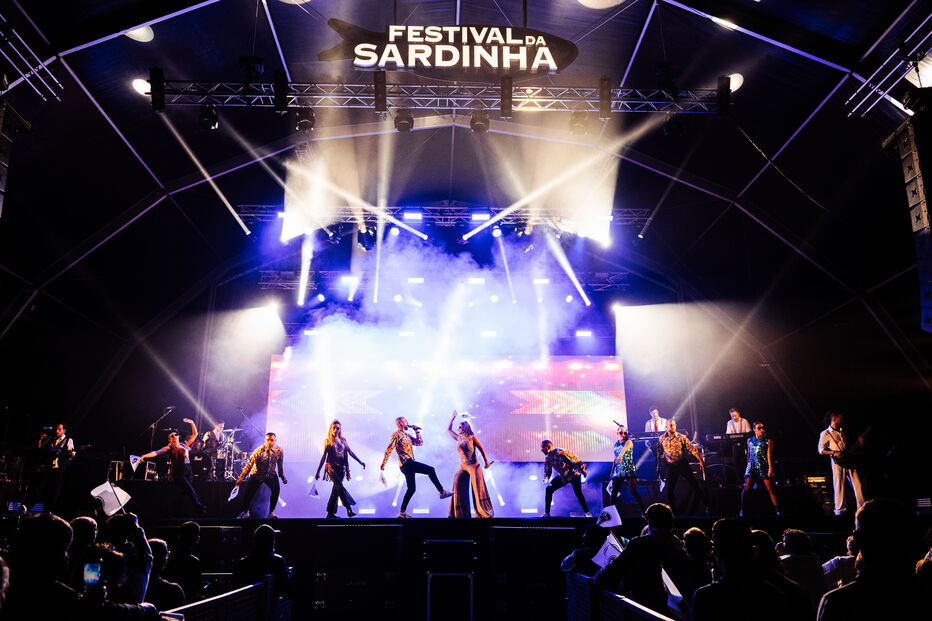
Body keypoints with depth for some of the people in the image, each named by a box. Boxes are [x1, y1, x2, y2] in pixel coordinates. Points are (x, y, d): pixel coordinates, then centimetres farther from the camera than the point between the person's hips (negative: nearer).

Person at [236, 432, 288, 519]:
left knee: (276, 490, -22)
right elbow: (249, 464, -15)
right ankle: (245, 512, 21)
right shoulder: (259, 451, -18)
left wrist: (282, 476, 7)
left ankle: (271, 512, -3)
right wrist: (241, 477, -14)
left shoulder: (279, 451, -11)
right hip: (257, 475, -1)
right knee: (248, 493, -8)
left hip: (271, 475, 1)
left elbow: (280, 464, 2)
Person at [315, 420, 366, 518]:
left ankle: (330, 513, 8)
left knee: (336, 489, 1)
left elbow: (351, 452, 15)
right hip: (332, 467, -4)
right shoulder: (328, 441, 3)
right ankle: (349, 508, -24)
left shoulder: (343, 441, 12)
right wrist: (318, 471, 2)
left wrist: (360, 462, 8)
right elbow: (324, 456, 4)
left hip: (341, 468, 4)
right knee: (340, 486, -19)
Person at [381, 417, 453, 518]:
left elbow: (419, 442, 25)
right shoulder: (396, 435, -4)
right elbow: (389, 449, -10)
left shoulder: (406, 435, 23)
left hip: (409, 465, 9)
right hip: (406, 463, -9)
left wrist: (417, 431, 18)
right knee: (431, 470, -13)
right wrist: (383, 464, -13)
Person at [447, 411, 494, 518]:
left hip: (473, 466, -5)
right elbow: (448, 429, 22)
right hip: (463, 466, 5)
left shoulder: (472, 437, -3)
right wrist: (453, 417, 20)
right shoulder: (458, 438, 12)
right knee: (457, 484, -8)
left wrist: (486, 461, 3)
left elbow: (481, 449, 3)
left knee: (478, 488, -5)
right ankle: (462, 513, -1)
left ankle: (486, 511, 6)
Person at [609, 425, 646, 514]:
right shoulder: (616, 443, 12)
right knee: (614, 492, 1)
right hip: (618, 471, 5)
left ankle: (644, 510, -4)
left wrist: (621, 455, -52)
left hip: (629, 470, -5)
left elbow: (625, 449, -31)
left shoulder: (629, 442, -6)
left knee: (633, 491, -13)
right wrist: (612, 472, 16)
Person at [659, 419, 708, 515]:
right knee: (669, 489, -2)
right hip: (671, 466, 2)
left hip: (683, 464, -2)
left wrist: (701, 461, -14)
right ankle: (673, 512, 10)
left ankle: (707, 505, 10)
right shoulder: (662, 439, 3)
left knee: (695, 484, -3)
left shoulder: (681, 437, -5)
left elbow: (692, 449, -8)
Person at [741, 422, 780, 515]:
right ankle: (742, 510, -2)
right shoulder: (750, 440, 16)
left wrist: (770, 468, -9)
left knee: (770, 490, -7)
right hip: (752, 467, 2)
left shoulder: (768, 441, 7)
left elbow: (769, 455, 0)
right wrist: (748, 465, 22)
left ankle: (778, 511, -2)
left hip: (764, 467, -2)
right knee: (746, 488, -9)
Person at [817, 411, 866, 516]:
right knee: (839, 486, -3)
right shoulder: (825, 434, -4)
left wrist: (857, 441, 9)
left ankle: (862, 507, 8)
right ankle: (840, 509, 6)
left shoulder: (842, 431, 16)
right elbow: (821, 449, -6)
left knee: (858, 484, 2)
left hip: (849, 460, 6)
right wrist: (834, 453, -18)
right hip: (838, 462, -6)